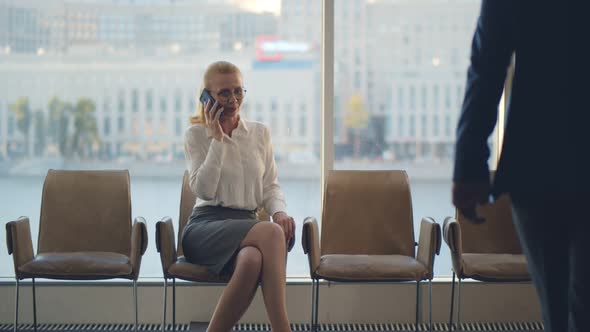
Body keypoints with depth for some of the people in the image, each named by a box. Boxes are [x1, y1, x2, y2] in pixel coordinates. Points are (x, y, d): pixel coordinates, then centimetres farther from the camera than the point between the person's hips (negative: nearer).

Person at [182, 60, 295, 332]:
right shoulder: (196, 134, 7)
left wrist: (279, 211, -6)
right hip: (206, 226, -3)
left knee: (253, 260, -39)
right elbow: (203, 189, -6)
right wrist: (217, 139, -7)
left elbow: (271, 187, 16)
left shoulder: (260, 133, 17)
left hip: (247, 224, 3)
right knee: (271, 233, -36)